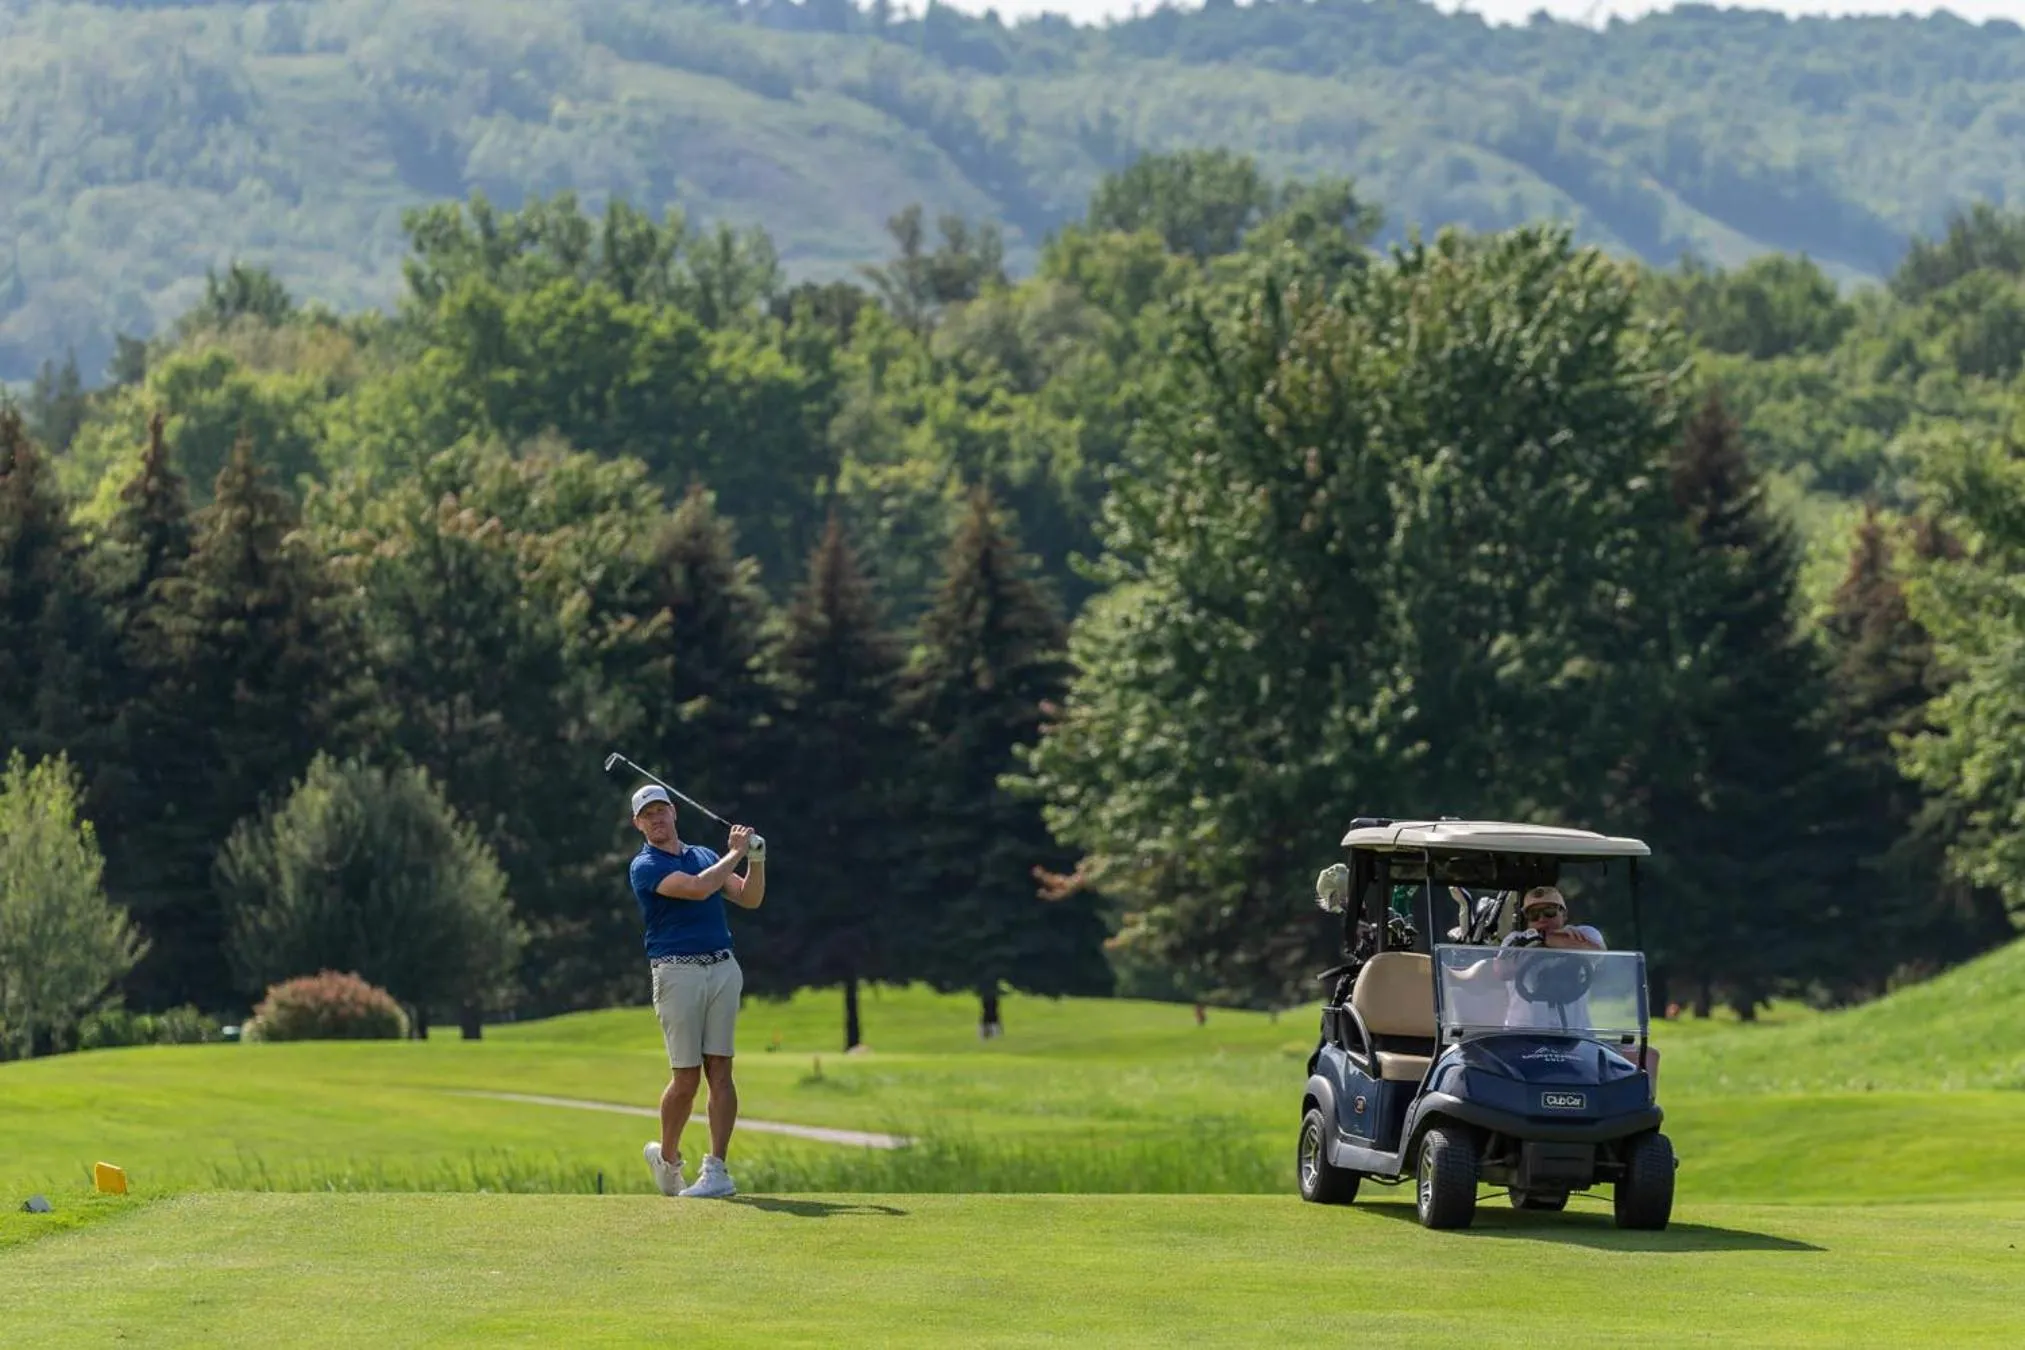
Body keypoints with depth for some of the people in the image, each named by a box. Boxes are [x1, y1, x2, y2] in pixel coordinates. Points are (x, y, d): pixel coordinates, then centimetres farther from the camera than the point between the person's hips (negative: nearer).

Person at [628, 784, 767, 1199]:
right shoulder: (645, 866, -3)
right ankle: (666, 1156, 20)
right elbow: (697, 888, -17)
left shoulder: (705, 855, 18)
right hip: (677, 972, -4)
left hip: (723, 968, 4)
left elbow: (749, 899, 14)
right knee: (686, 1077, -4)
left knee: (719, 1071, -3)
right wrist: (735, 853, -7)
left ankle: (716, 1170, -5)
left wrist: (756, 860, -2)